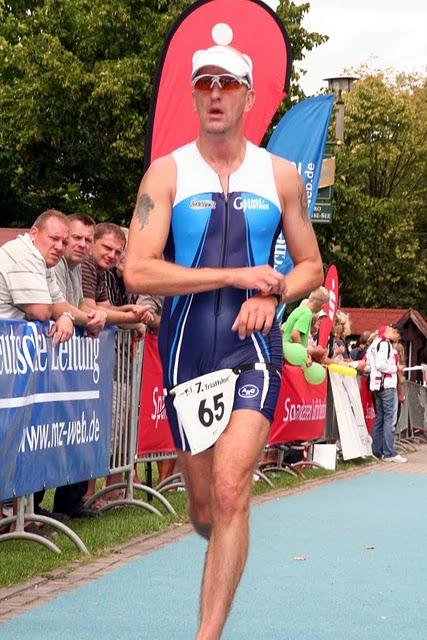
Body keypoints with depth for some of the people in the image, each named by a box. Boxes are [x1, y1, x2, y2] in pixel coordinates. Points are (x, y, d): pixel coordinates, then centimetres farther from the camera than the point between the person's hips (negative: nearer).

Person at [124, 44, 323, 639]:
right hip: (186, 351, 1)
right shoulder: (167, 172, 0)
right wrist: (237, 276, -14)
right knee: (204, 510, 9)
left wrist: (271, 295, -8)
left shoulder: (281, 176, 5)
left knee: (230, 492, -17)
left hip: (253, 348, -1)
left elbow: (311, 267, 14)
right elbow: (137, 272, -11)